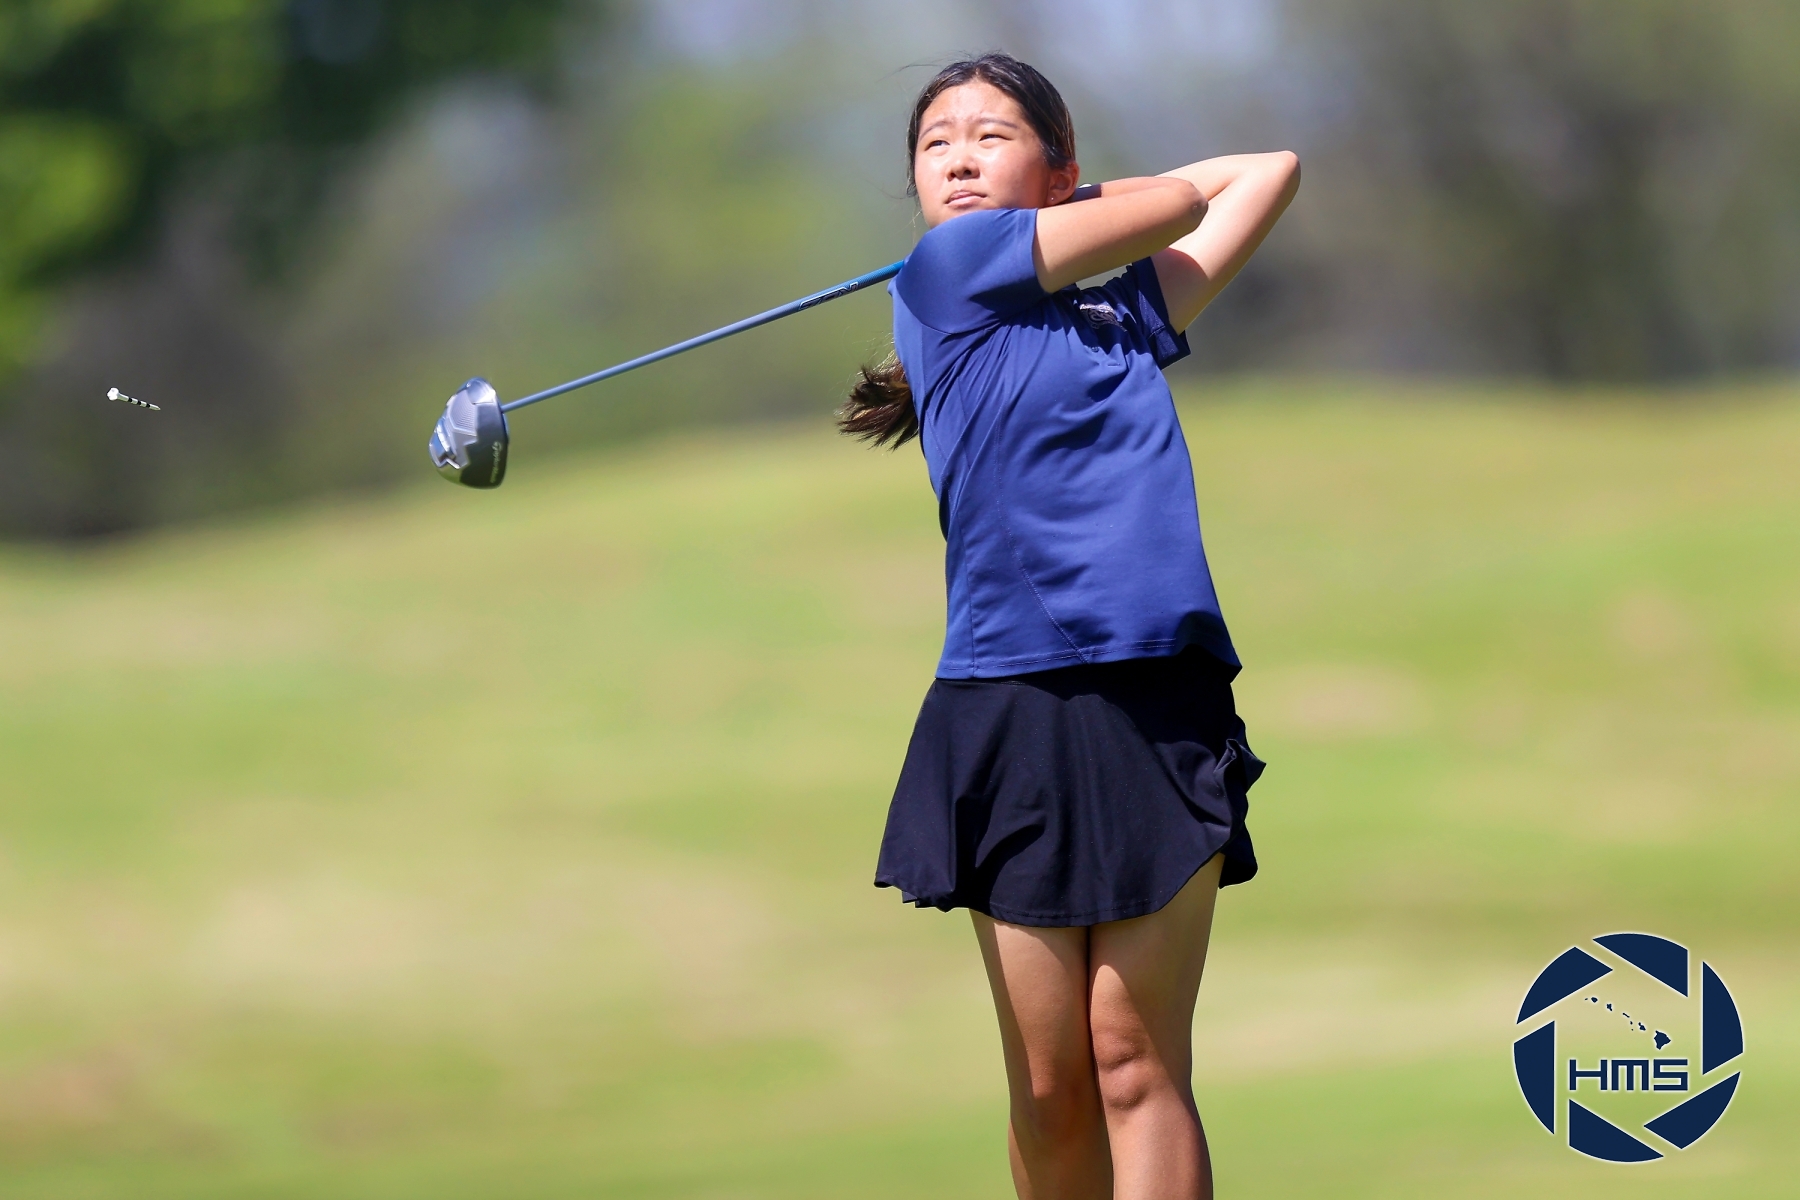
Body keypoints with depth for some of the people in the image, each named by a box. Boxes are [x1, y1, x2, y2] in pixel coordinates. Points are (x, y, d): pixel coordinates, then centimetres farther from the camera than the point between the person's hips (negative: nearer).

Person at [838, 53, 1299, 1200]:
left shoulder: (1129, 312, 17)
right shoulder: (943, 275, 5)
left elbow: (1269, 174, 28)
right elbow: (1177, 204, 7)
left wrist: (1083, 192, 28)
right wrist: (1103, 210, 27)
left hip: (1159, 706, 2)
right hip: (1008, 708, -2)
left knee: (1137, 1065, -4)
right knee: (1049, 1092, 0)